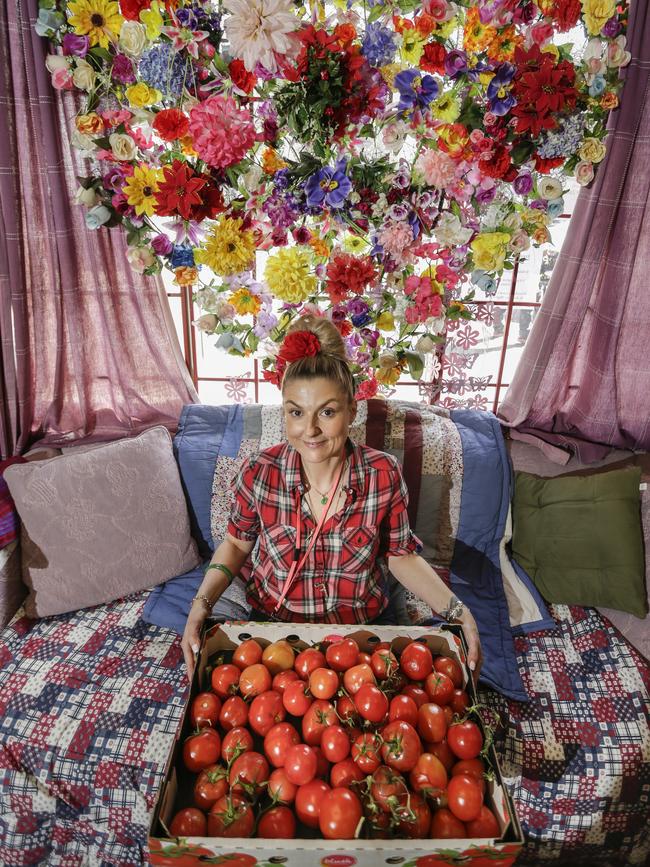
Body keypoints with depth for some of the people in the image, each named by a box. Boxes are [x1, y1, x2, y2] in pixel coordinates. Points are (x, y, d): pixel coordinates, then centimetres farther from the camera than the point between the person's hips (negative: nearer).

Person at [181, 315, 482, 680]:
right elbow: (237, 543, 1)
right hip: (276, 621, 0)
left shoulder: (384, 474, -17)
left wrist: (457, 610, -14)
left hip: (365, 623, 1)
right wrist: (202, 603, -13)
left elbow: (401, 556, -4)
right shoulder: (259, 473, -17)